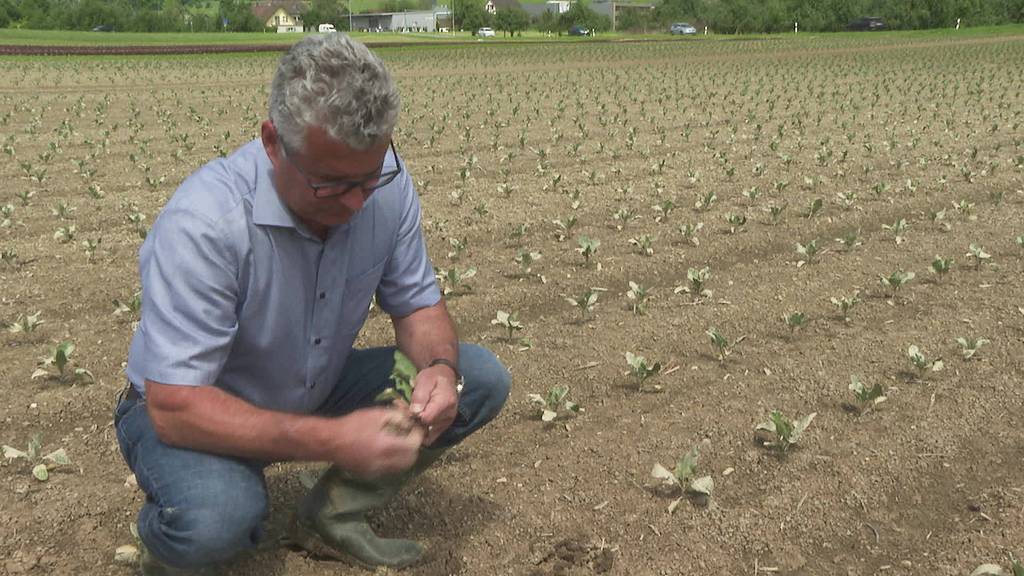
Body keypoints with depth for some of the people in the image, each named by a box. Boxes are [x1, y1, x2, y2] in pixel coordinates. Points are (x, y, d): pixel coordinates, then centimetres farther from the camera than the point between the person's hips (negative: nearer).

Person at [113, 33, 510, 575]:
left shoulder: (385, 183, -16)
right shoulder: (204, 223, -33)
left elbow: (417, 304, -3)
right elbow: (175, 407, -33)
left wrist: (441, 368, -27)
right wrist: (332, 441, -41)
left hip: (316, 389, 6)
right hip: (194, 410, -5)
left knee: (482, 379, -9)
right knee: (216, 517, -39)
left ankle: (330, 517, 2)